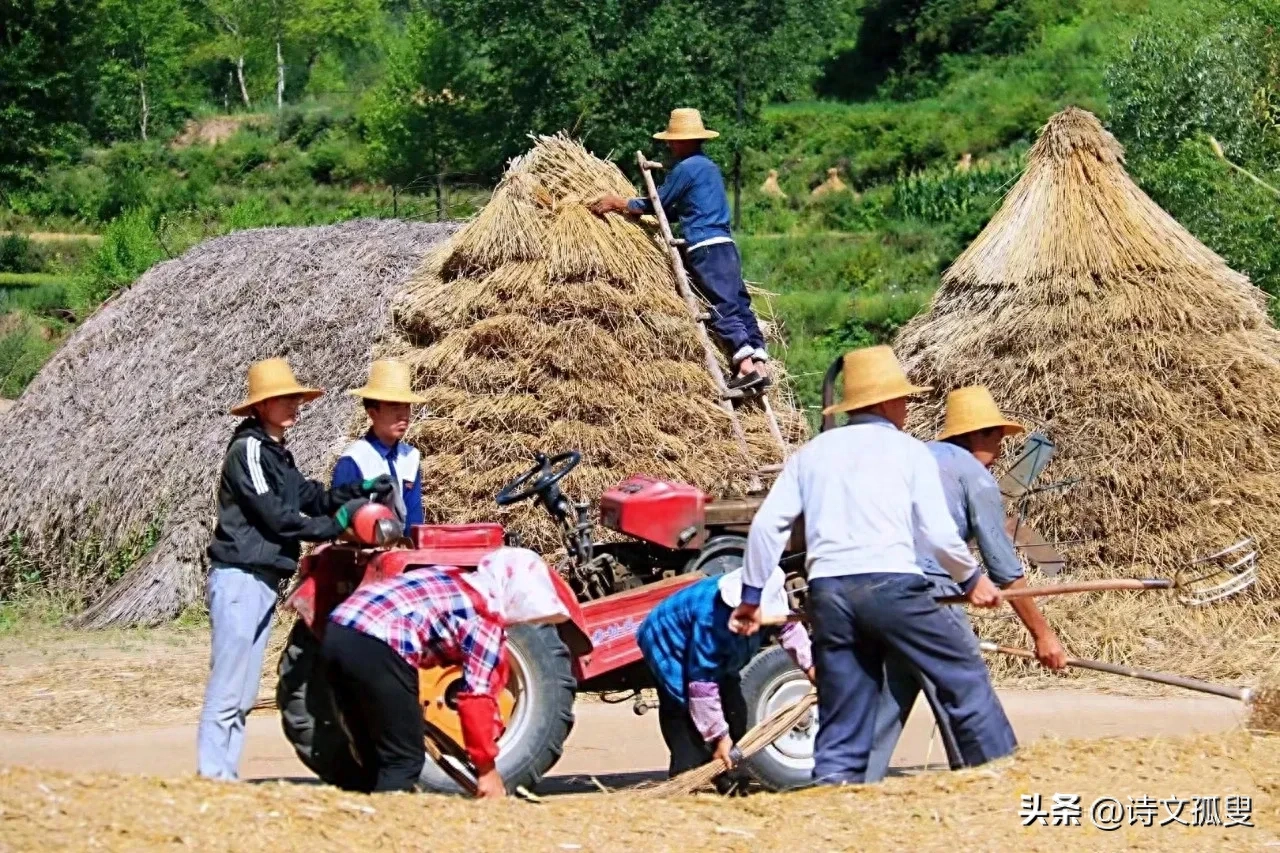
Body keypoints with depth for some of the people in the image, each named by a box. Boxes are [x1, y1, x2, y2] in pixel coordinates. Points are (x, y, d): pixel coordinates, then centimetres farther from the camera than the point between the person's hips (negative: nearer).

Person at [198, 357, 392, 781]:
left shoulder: (277, 454, 18)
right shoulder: (248, 449, -12)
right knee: (228, 684, -11)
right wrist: (334, 526, -13)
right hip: (240, 576, -10)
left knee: (244, 691, 10)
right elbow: (274, 515, -17)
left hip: (264, 579, 10)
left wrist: (360, 492, -1)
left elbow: (311, 496, 13)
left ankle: (226, 772, 13)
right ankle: (212, 772, -11)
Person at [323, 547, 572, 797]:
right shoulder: (486, 619, 3)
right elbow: (476, 699, 0)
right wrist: (488, 769, 8)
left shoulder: (454, 580, 26)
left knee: (376, 760, 19)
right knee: (403, 762, 2)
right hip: (376, 648, -9)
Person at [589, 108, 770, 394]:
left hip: (705, 249, -9)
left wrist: (619, 203, 12)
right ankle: (759, 362, -5)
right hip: (725, 245, 9)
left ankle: (746, 366, -22)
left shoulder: (686, 168, -6)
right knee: (740, 305, 3)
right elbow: (679, 209, 28)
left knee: (723, 308, -13)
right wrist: (632, 208, 29)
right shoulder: (709, 166, 23)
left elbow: (658, 203, 0)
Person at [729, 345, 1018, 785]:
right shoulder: (909, 451, 10)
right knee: (966, 677, 4)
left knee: (842, 718, 9)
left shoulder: (812, 453, 20)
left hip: (827, 591, 4)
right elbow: (938, 534, 4)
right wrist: (971, 579, 20)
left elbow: (767, 523, 11)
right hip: (890, 583, -4)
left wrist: (751, 596, 18)